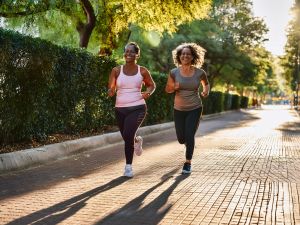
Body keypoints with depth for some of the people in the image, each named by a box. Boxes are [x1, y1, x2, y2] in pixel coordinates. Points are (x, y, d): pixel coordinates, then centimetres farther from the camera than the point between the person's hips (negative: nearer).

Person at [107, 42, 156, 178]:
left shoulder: (142, 71, 0)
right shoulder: (116, 71, 1)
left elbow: (151, 85, 15)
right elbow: (111, 90, 2)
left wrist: (148, 92, -7)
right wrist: (111, 91, -22)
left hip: (137, 108, -3)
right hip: (120, 109, 3)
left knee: (128, 135, -23)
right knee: (127, 138, 15)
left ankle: (128, 166, -6)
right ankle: (137, 140, 54)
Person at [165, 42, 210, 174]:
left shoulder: (199, 72, -11)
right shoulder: (174, 72, -11)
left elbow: (206, 83, 11)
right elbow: (167, 89, 3)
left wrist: (206, 91, -11)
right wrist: (174, 87, -19)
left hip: (195, 109, -2)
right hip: (179, 109, 2)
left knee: (189, 136, -13)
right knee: (181, 139, 10)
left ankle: (188, 163, 9)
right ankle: (189, 143, 49)